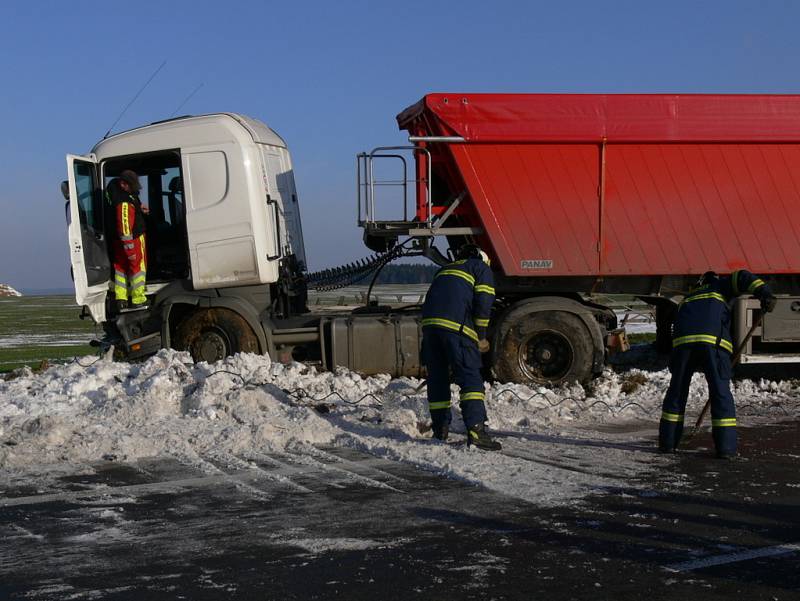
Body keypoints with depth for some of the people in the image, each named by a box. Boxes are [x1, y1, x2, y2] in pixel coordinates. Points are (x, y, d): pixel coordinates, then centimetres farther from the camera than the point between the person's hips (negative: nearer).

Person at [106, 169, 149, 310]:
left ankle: (120, 300, 19)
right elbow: (125, 227, -31)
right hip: (133, 238, -9)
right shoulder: (124, 203, -31)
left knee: (120, 267, 15)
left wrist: (138, 206, 4)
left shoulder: (113, 185, -2)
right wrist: (130, 250, -27)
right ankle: (138, 300, 6)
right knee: (137, 266, 3)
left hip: (117, 239, 9)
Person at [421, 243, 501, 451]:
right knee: (471, 378, -8)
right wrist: (481, 338, 7)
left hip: (429, 322, 6)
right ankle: (476, 429, -21)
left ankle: (440, 429, 21)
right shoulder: (481, 268, 16)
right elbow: (483, 302, 0)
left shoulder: (445, 269, 34)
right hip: (457, 325, -6)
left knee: (437, 378, 16)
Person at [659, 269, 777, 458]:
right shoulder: (720, 286, 28)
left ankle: (668, 442, 18)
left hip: (683, 340, 3)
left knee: (677, 391, 15)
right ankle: (725, 446, 0)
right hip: (714, 341, -3)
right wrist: (765, 294, -3)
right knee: (721, 392, 3)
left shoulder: (687, 299, 38)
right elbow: (742, 278, 7)